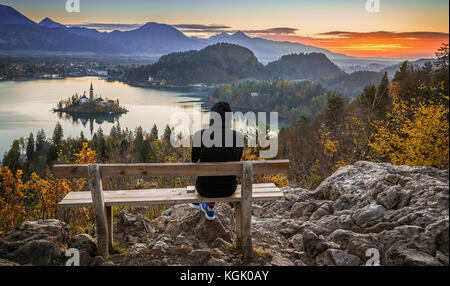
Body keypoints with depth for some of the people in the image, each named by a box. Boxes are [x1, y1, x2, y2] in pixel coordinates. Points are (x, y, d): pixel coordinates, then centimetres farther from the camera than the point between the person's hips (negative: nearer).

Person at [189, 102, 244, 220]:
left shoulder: (199, 135, -16)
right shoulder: (239, 137, -11)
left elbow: (195, 162, 1)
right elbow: (236, 162, 6)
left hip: (205, 188, -1)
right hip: (228, 188, 1)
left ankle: (197, 201, 61)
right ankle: (210, 209, 53)